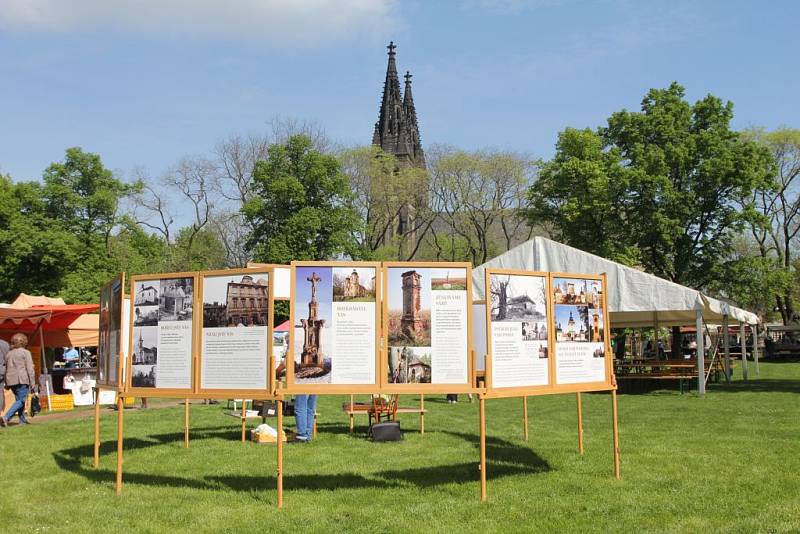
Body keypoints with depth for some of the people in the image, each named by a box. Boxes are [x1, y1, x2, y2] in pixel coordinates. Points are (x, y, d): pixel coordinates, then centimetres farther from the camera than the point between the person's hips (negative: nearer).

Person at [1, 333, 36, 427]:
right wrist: (32, 383, -5)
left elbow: (6, 369, 17)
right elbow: (30, 369, -7)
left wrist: (7, 384, 20)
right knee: (21, 400, -6)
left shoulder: (9, 353, 16)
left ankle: (22, 420, 17)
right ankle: (6, 417, -21)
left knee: (19, 399, 16)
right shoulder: (25, 352, -3)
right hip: (22, 379, -7)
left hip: (11, 380, 7)